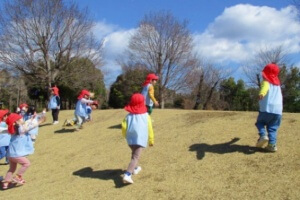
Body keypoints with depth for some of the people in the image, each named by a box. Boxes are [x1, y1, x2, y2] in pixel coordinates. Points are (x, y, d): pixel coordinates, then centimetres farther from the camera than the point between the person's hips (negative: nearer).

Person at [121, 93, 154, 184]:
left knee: (134, 153, 30)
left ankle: (135, 168, 47)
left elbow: (124, 127, -3)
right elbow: (149, 129, 5)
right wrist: (151, 140, 16)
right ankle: (127, 175, -27)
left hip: (131, 138, 4)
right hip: (140, 139, -3)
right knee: (135, 157, -11)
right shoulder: (146, 116, 4)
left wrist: (126, 136, 17)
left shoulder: (129, 116, 5)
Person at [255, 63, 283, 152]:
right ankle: (272, 144, -5)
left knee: (260, 122, 15)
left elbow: (265, 87, -23)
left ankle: (263, 135, -8)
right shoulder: (278, 84, 23)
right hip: (278, 110, 5)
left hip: (266, 109, -4)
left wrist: (261, 94, -45)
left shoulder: (266, 81, 4)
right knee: (273, 128, 8)